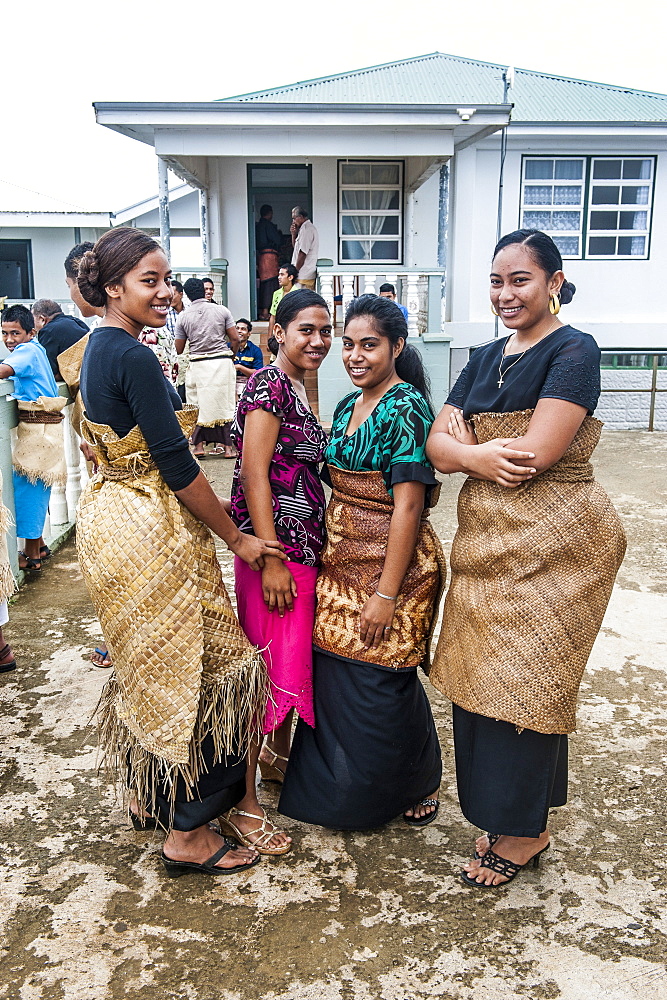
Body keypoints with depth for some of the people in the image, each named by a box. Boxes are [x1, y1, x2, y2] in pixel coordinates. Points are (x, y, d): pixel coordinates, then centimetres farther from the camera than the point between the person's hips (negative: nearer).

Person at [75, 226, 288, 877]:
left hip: (108, 516, 10)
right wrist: (236, 538, -11)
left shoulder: (97, 350, 11)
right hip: (151, 529, -10)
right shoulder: (135, 359, -20)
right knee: (190, 671, 1)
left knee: (149, 666, 22)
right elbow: (177, 466, -21)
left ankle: (148, 798, 38)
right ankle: (187, 834, 14)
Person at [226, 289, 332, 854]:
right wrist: (271, 559, -22)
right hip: (275, 549, -9)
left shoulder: (299, 388, 15)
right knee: (266, 666, -3)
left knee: (294, 657, 19)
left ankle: (277, 755, 39)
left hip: (304, 547, 9)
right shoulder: (269, 386, -13)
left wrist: (305, 552, 18)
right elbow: (254, 474, -19)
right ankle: (243, 802, 9)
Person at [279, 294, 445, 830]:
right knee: (337, 678, 14)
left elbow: (407, 508, -19)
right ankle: (341, 782, 36)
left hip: (392, 564, -7)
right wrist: (328, 554, 11)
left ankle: (419, 785, 31)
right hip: (342, 562, 7)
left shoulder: (406, 409, -16)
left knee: (381, 683, 5)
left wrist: (386, 593, -20)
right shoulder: (347, 407, 9)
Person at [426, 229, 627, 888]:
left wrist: (462, 442, -5)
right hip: (486, 541, 7)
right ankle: (499, 815, 30)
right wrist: (476, 454, -17)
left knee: (524, 680, 2)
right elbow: (436, 445, 4)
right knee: (480, 677, 11)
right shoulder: (485, 359, 13)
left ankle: (524, 831, 22)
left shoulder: (573, 352, -10)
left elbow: (533, 454, -21)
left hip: (553, 544, -7)